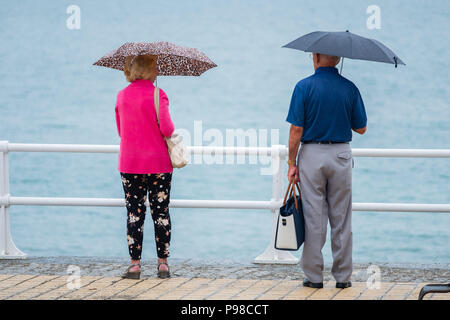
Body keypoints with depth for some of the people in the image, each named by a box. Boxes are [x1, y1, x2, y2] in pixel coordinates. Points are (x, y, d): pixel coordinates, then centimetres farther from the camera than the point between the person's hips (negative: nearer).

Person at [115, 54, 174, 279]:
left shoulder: (122, 96, 3)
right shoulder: (157, 95, -10)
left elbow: (120, 131, 12)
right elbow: (167, 129, -16)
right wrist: (170, 131, 5)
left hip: (130, 164, 2)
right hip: (158, 163, -2)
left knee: (134, 213, 5)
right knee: (161, 212, 6)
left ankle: (135, 264, 2)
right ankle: (163, 263, 8)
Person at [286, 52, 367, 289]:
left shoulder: (304, 87, -7)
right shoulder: (349, 88, 0)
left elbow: (296, 129, -9)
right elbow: (361, 128, 5)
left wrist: (292, 163, -3)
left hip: (311, 155, -2)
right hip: (341, 155, 2)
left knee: (313, 218, 3)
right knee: (341, 219, 8)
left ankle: (314, 276, 5)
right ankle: (342, 276, 10)